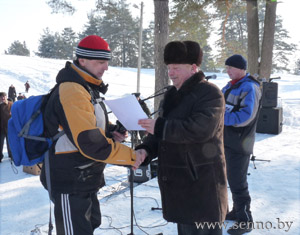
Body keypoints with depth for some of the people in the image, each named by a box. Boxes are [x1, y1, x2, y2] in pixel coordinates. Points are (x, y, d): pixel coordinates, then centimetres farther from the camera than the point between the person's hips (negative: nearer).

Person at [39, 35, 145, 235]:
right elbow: (89, 142, -29)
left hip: (85, 180, 10)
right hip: (70, 185, -10)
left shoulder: (88, 88, 10)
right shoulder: (72, 92, -23)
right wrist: (130, 156, -20)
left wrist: (111, 135, 1)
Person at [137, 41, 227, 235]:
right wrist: (145, 150, -6)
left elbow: (200, 129, -28)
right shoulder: (172, 95, 13)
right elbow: (162, 133, 14)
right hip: (177, 180, 8)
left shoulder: (210, 93, -13)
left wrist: (159, 126, -26)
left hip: (201, 181, -8)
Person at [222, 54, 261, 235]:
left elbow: (245, 116, -25)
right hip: (228, 140, 9)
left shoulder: (249, 88, -15)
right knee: (232, 178, 18)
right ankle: (237, 211, 34)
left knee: (237, 182, -4)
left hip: (240, 143, -9)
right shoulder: (230, 86, 12)